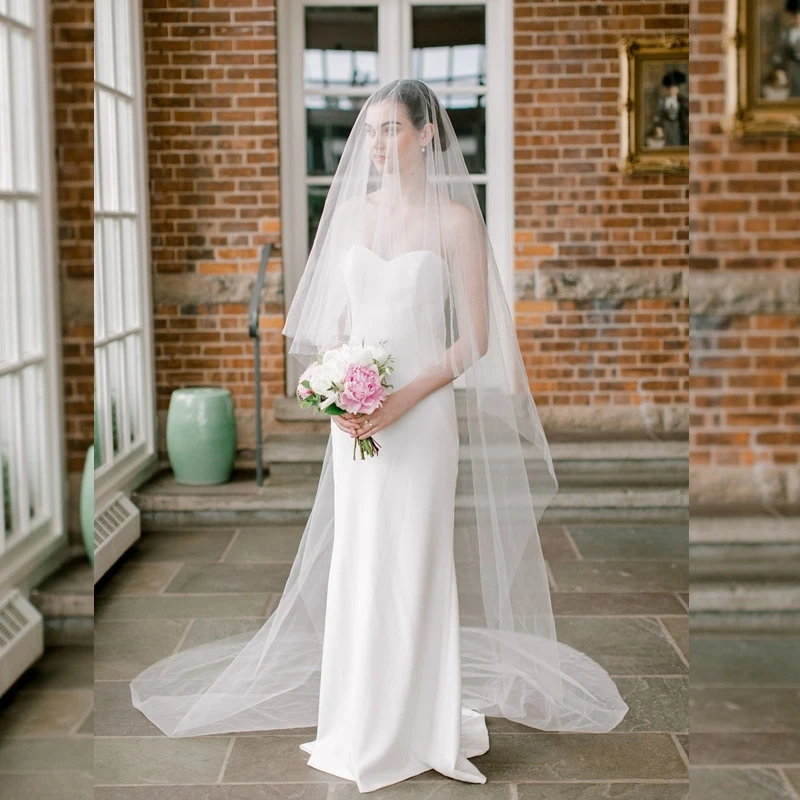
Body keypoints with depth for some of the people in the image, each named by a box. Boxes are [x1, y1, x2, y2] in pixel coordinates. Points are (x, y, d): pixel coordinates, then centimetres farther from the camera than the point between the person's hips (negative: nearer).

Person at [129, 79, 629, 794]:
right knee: (354, 565, 9)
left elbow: (475, 338, -7)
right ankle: (359, 722, 24)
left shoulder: (456, 219, -5)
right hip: (355, 417, 4)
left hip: (422, 414, -4)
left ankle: (415, 727, 17)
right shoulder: (350, 211, 9)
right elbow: (329, 318, 12)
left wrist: (404, 400, -16)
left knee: (412, 566, 1)